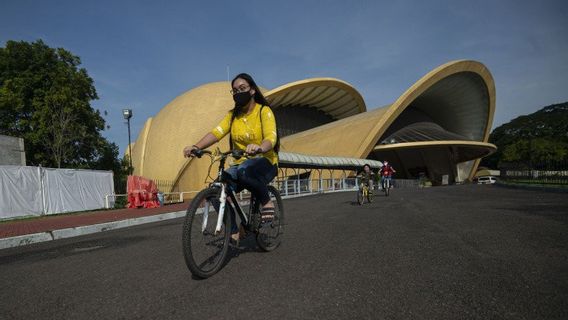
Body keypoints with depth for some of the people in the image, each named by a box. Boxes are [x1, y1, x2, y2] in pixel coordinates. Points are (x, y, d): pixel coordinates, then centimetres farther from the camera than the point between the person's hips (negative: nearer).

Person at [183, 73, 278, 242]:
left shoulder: (264, 111, -5)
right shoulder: (232, 114, 8)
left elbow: (271, 138, -21)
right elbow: (216, 133, -8)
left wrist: (259, 148, -45)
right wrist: (196, 146, -27)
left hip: (265, 162, -4)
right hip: (240, 164, 5)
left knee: (244, 170, -39)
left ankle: (266, 202, -12)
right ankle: (234, 232, -2)